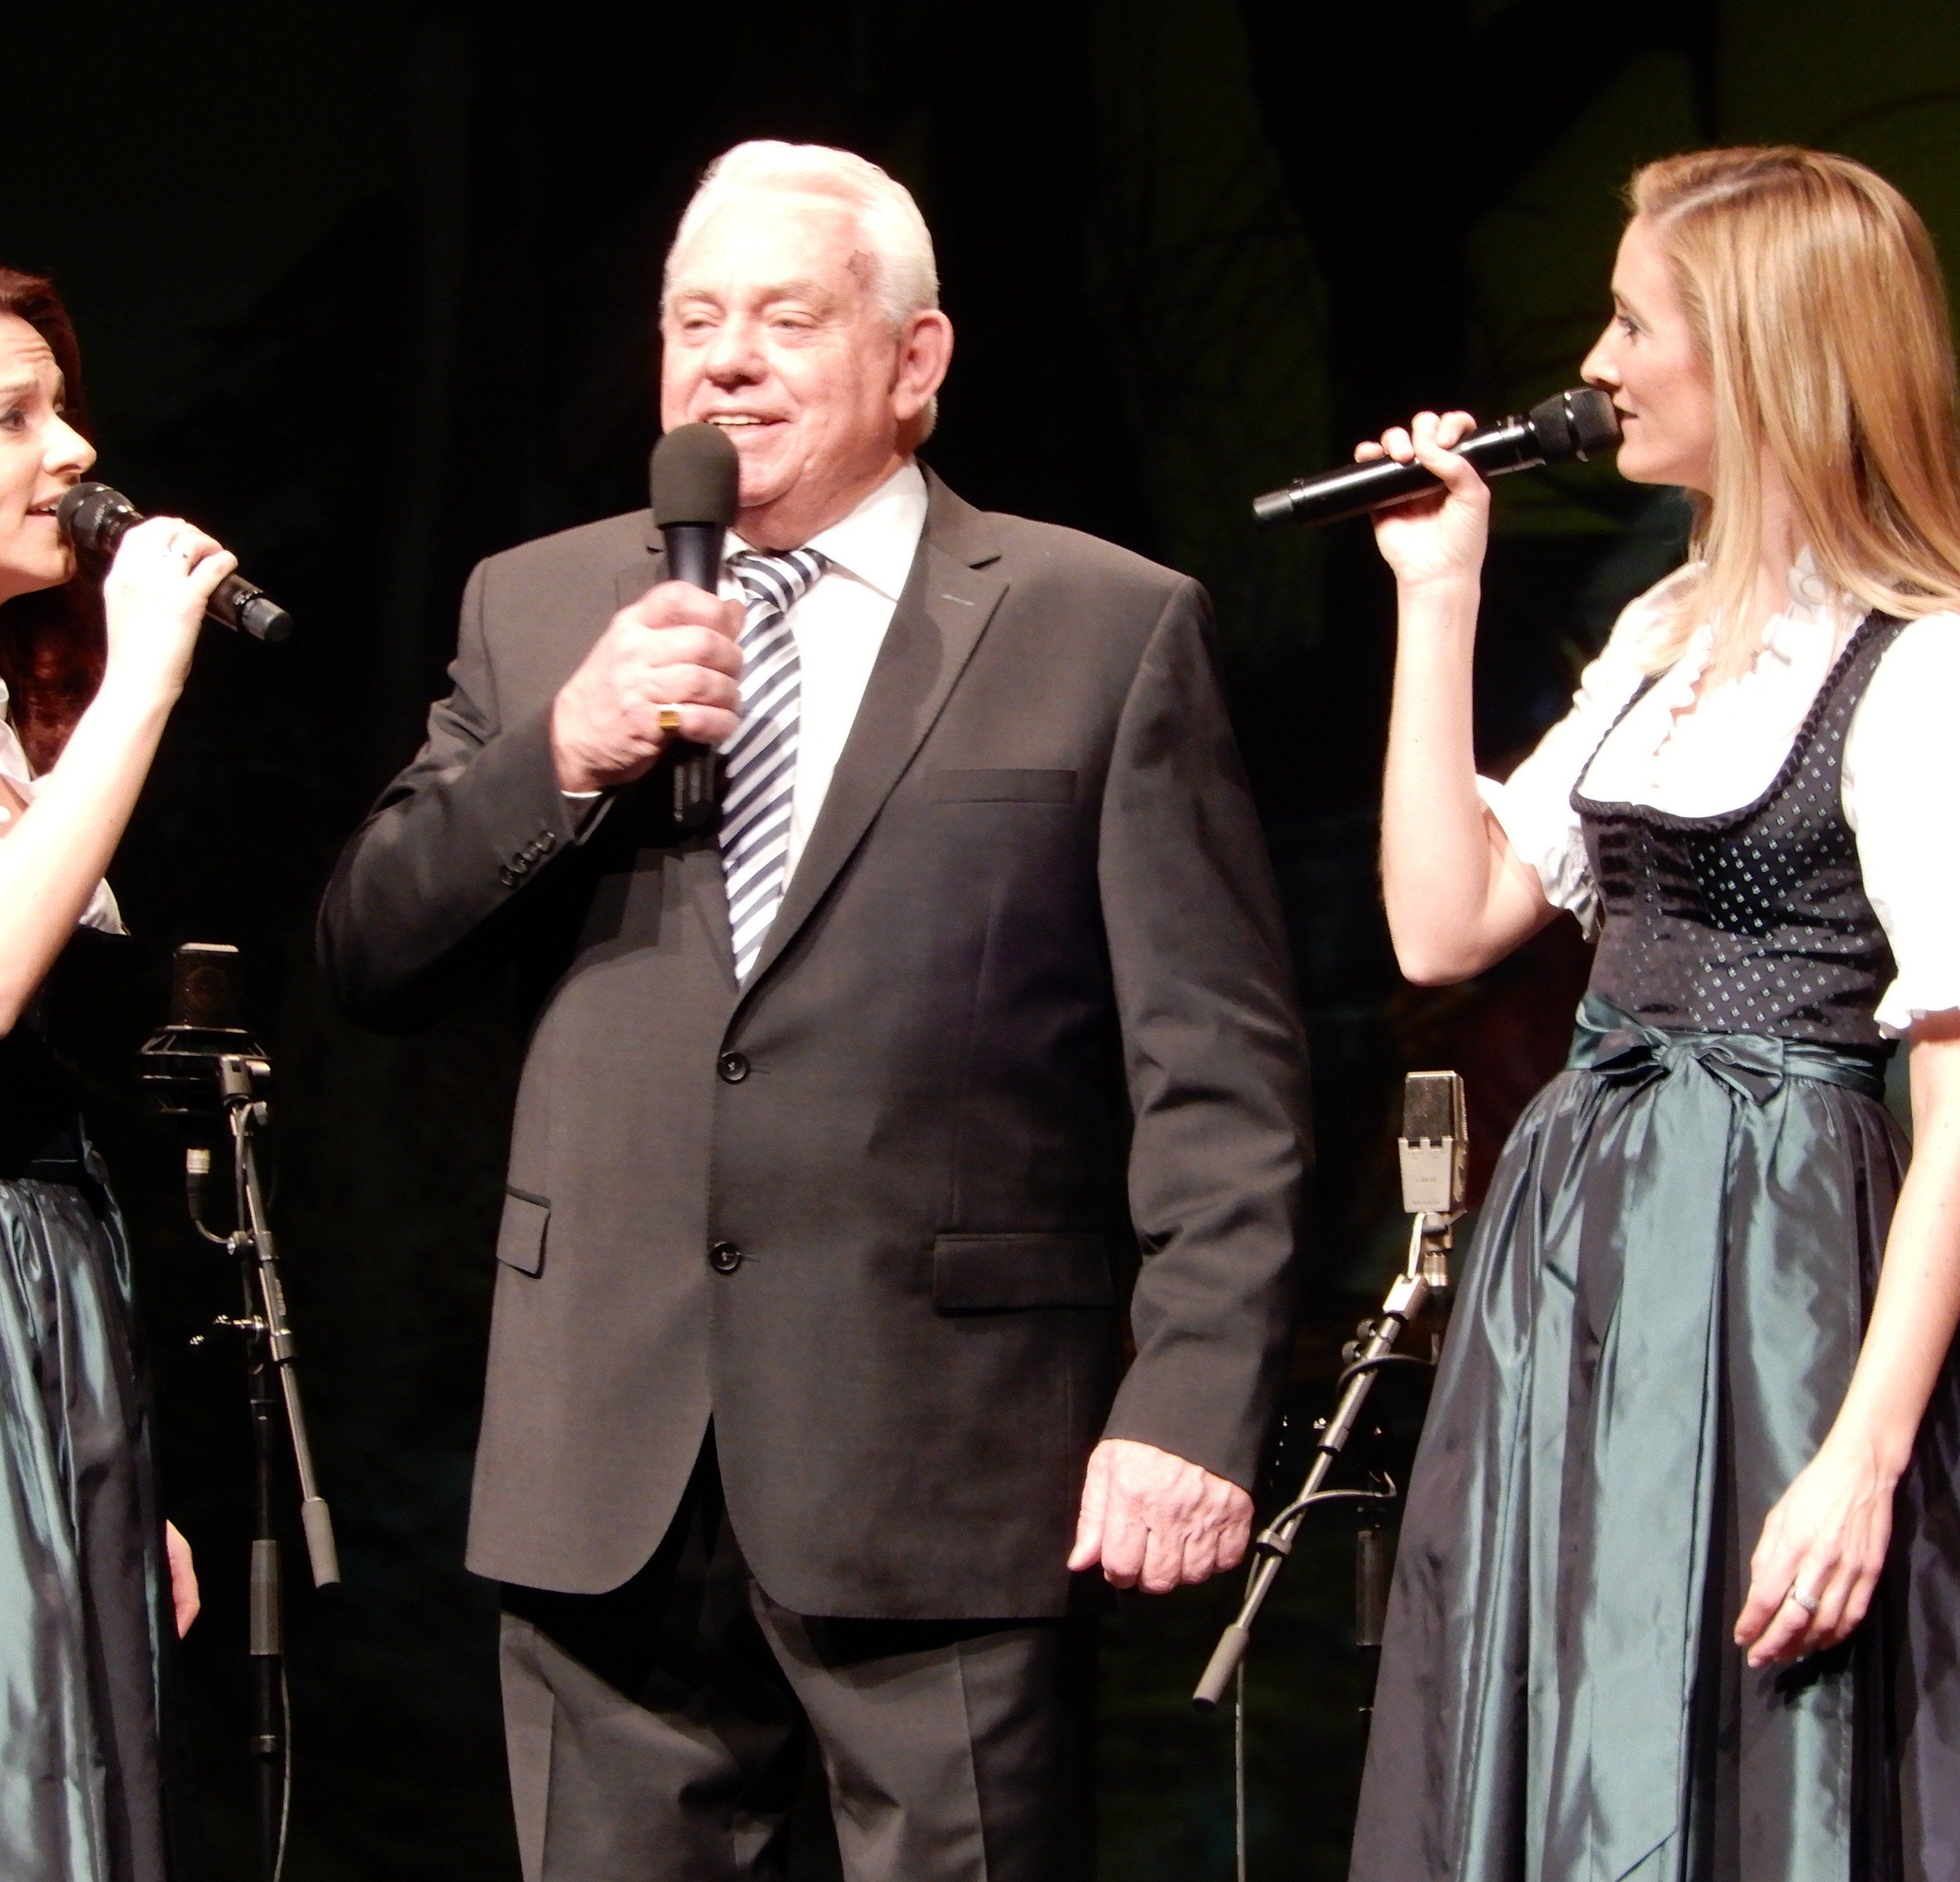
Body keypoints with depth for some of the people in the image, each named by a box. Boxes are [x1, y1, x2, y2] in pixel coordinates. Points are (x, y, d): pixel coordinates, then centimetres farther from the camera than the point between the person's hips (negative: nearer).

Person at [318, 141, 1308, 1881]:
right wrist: (561, 753, -8)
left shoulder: (1109, 627, 1)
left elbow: (1217, 1065, -3)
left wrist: (1195, 1397, -12)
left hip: (946, 1460, -3)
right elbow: (370, 959, 8)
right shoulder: (539, 610, 12)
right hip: (606, 1457, 4)